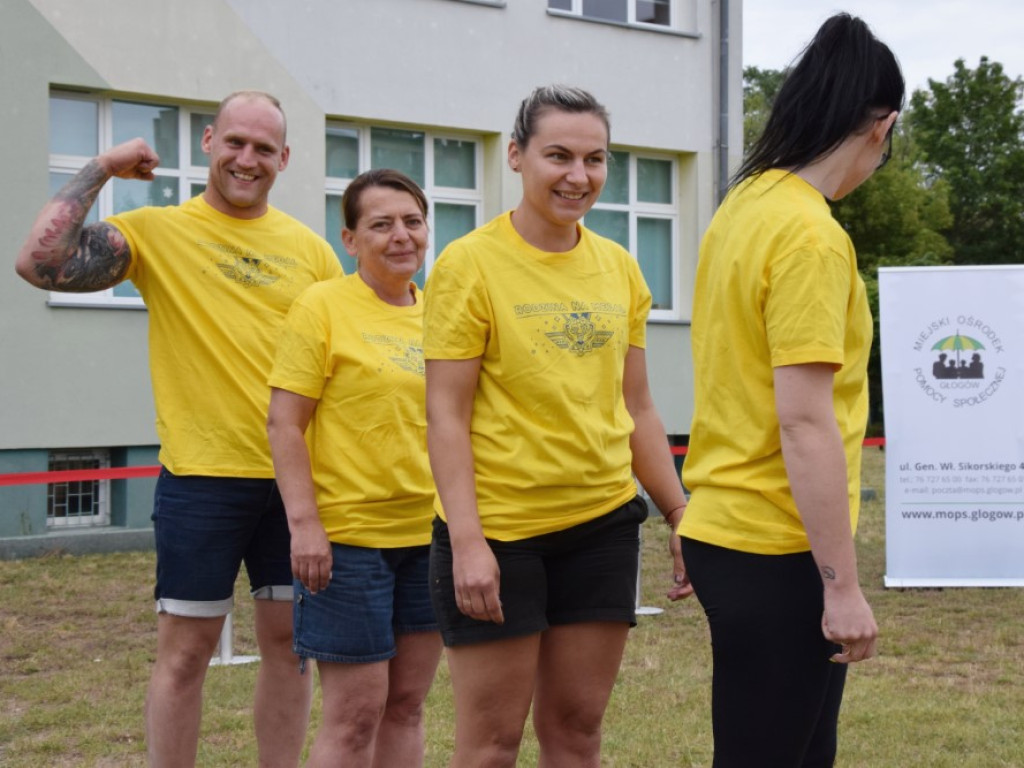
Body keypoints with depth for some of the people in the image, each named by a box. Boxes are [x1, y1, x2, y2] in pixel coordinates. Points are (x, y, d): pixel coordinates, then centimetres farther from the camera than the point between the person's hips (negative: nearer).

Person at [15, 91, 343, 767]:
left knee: (289, 639, 11)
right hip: (202, 480, -3)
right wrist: (102, 169, -11)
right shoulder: (158, 232, -3)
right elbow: (41, 262, -17)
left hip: (297, 478, 4)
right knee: (186, 648, 3)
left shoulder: (310, 248, 7)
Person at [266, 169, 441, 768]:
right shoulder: (322, 306, -7)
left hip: (429, 535, 6)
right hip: (348, 534, -6)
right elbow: (284, 424, -10)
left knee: (407, 704, 12)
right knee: (356, 713, -2)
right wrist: (304, 523, -18)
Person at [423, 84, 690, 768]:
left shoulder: (619, 268, 7)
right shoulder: (470, 264, -8)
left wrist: (681, 514, 11)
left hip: (603, 524, 5)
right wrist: (466, 542, -17)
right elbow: (446, 416, -10)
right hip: (499, 529, -5)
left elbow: (637, 410, 14)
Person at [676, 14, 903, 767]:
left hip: (726, 528, 9)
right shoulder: (811, 236, -19)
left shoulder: (745, 205, 8)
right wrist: (843, 585, -18)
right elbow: (806, 424, -22)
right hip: (776, 549, -9)